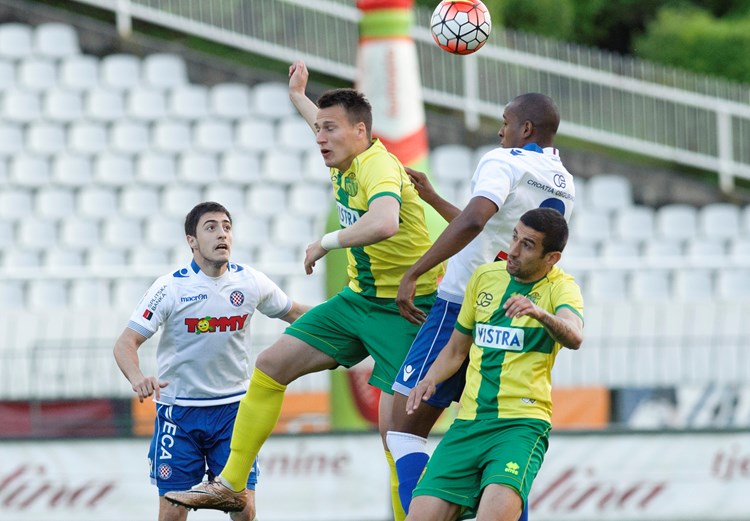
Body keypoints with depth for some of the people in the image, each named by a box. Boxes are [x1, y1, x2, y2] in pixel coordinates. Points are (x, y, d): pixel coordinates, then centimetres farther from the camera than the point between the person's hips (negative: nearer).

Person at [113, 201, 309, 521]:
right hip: (178, 409, -2)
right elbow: (126, 343, -15)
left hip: (233, 408, 2)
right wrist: (138, 379, -35)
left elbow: (293, 313, 15)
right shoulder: (170, 288, -12)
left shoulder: (250, 282, -3)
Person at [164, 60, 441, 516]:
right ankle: (230, 484, 17)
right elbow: (330, 128, 32)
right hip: (359, 299, 9)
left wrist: (327, 242, -33)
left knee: (394, 425, -18)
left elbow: (384, 223, -47)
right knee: (271, 367, 8)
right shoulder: (345, 161, 4)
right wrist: (299, 97, 48)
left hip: (405, 309, -9)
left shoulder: (379, 167, -23)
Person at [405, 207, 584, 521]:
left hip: (522, 423, -5)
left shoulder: (561, 288, -2)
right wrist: (430, 380, 3)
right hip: (468, 422, 5)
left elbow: (574, 338, -24)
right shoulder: (485, 277, 13)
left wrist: (541, 314, -44)